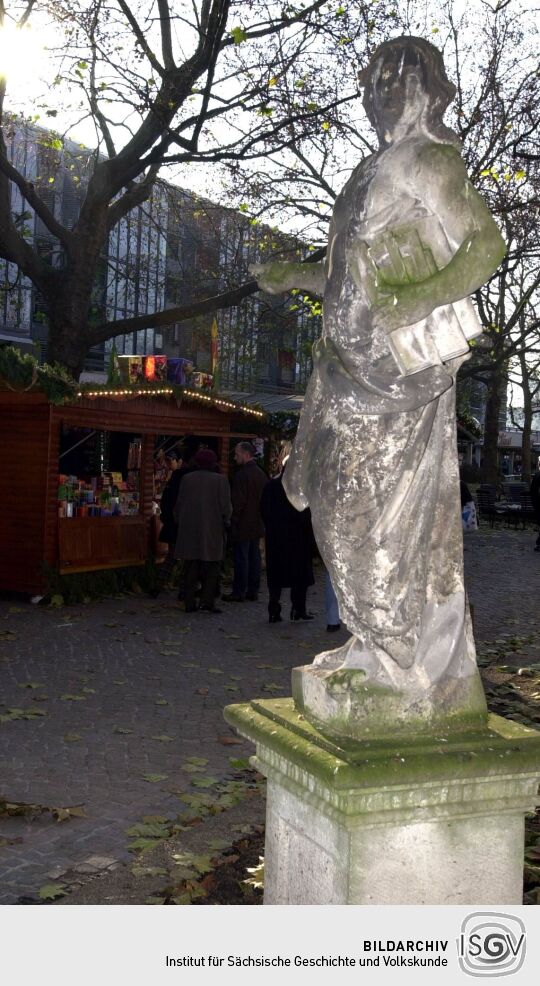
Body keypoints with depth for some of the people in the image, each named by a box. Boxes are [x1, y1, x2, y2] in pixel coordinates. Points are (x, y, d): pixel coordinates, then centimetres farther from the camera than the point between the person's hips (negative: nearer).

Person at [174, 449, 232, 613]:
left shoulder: (186, 479, 3)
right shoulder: (220, 480, -5)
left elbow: (179, 504, 7)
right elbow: (226, 506, -5)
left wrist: (179, 521, 18)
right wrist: (225, 521, 11)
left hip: (189, 530, 3)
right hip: (212, 530, -3)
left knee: (191, 568, 8)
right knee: (211, 568, 5)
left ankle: (189, 603, 9)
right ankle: (207, 601, -2)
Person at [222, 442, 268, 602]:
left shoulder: (242, 475, -17)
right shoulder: (261, 474, 9)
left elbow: (237, 501, -19)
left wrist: (232, 521, -11)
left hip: (243, 524, -8)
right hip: (257, 525, 8)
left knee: (241, 558, -3)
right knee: (254, 557, 11)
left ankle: (239, 592, 1)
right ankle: (253, 590, 17)